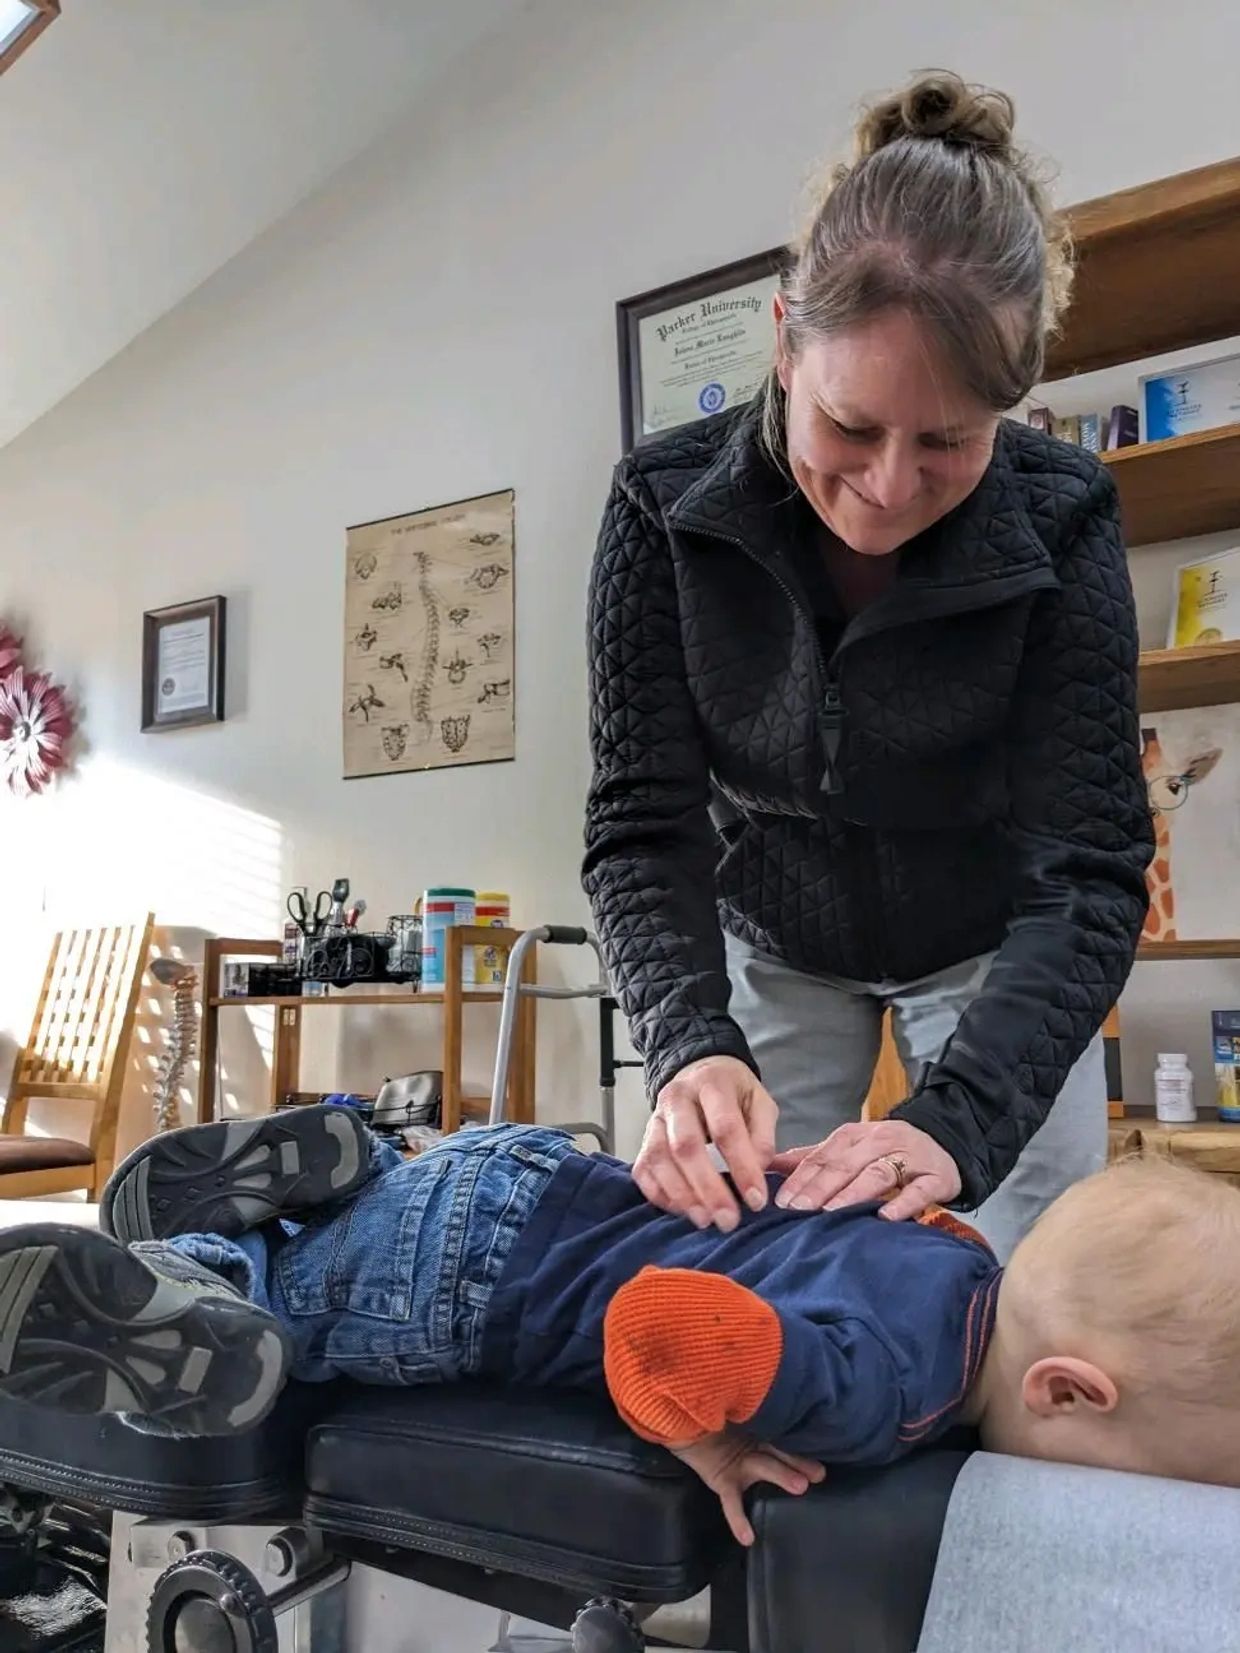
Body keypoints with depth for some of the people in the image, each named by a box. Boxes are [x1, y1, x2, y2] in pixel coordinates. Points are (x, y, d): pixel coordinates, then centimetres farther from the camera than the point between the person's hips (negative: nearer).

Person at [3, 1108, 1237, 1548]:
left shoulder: (969, 1266, -5)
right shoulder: (883, 1383, -32)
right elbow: (657, 1323, -42)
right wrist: (705, 1441, -24)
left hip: (534, 1181, 7)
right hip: (471, 1262, -7)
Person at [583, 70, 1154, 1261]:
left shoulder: (1059, 524, -25)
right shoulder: (666, 503, -23)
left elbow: (1089, 869, -26)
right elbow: (641, 823, -22)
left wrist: (956, 1117, -41)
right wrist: (690, 1043, -39)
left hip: (996, 951, 0)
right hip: (770, 945, 1)